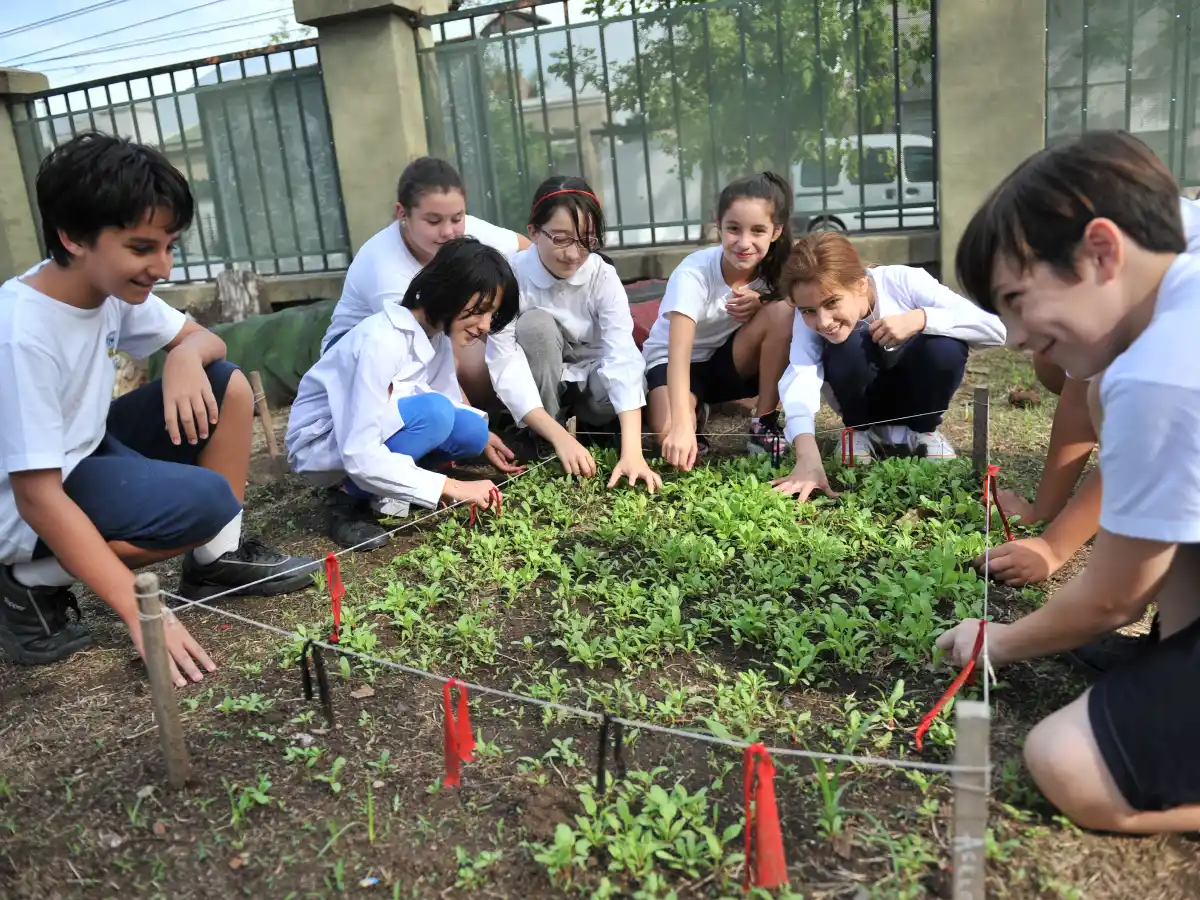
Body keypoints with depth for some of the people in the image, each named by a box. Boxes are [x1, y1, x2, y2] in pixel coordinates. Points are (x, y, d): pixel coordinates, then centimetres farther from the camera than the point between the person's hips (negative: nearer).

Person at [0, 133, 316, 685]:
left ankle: (215, 562, 4)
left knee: (228, 386, -5)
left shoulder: (114, 286, -8)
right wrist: (140, 615, -32)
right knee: (207, 501, -28)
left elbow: (204, 339, 4)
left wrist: (186, 356, -23)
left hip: (88, 450, 8)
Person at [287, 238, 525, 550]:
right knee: (433, 412, -31)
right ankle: (350, 497, -13)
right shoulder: (382, 341, -30)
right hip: (322, 446, -8)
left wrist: (482, 436, -10)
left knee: (472, 432, -13)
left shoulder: (437, 331, -5)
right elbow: (359, 457, -33)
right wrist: (451, 486, -31)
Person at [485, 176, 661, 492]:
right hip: (537, 392, -1)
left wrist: (632, 452, -44)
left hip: (589, 381, 1)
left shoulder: (603, 277, -20)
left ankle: (578, 415, 2)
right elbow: (505, 366, -29)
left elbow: (622, 356, -32)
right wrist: (559, 437, -41)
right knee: (536, 323, -30)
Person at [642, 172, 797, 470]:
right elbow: (679, 354, -39)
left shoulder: (772, 268, -15)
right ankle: (697, 412, 2)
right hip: (673, 361, -4)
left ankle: (765, 423, -13)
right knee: (671, 434, -35)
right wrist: (682, 426, -52)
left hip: (728, 361, 4)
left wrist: (760, 303, -29)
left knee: (783, 313, -26)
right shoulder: (693, 274, -29)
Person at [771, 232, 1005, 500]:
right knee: (847, 346, -33)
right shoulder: (810, 317, -27)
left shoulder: (903, 281, -30)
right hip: (862, 396, 0)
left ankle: (920, 430, -3)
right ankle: (861, 432, -3)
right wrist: (808, 459, -57)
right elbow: (800, 377, -42)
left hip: (915, 391, 0)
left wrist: (919, 319, -44)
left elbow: (995, 328, -32)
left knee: (946, 347, -33)